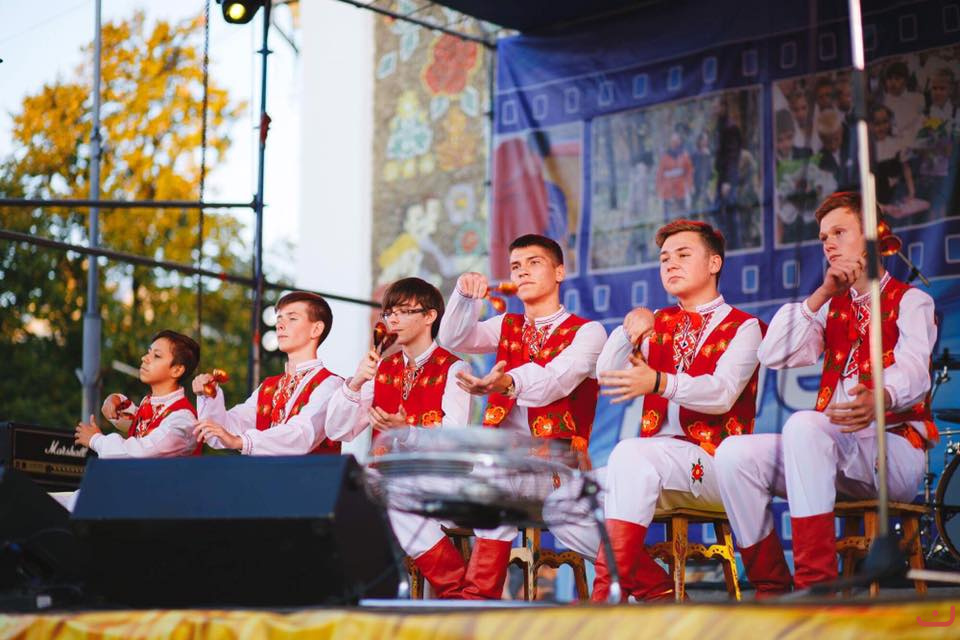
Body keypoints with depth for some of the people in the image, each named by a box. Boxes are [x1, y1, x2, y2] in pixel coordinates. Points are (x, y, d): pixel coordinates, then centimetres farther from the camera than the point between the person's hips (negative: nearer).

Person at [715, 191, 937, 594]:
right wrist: (821, 295, 4)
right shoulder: (832, 308, 25)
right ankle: (771, 588, -16)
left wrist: (880, 399, -40)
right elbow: (772, 356, 9)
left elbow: (913, 369, -16)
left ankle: (816, 585, -40)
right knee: (734, 453, -18)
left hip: (895, 448, -6)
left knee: (804, 425, -35)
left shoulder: (910, 302, 6)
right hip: (831, 454, 6)